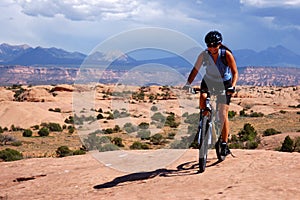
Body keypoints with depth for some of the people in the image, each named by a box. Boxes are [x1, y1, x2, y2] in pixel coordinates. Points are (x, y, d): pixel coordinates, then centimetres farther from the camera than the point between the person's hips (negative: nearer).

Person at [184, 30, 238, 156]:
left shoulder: (226, 54, -23)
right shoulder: (204, 55, -18)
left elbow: (235, 72, -23)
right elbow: (195, 69, -14)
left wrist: (232, 86, -38)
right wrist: (188, 83, -29)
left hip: (224, 83, -2)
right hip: (208, 81, 3)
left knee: (223, 114, -10)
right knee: (202, 98, -28)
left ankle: (224, 144, -3)